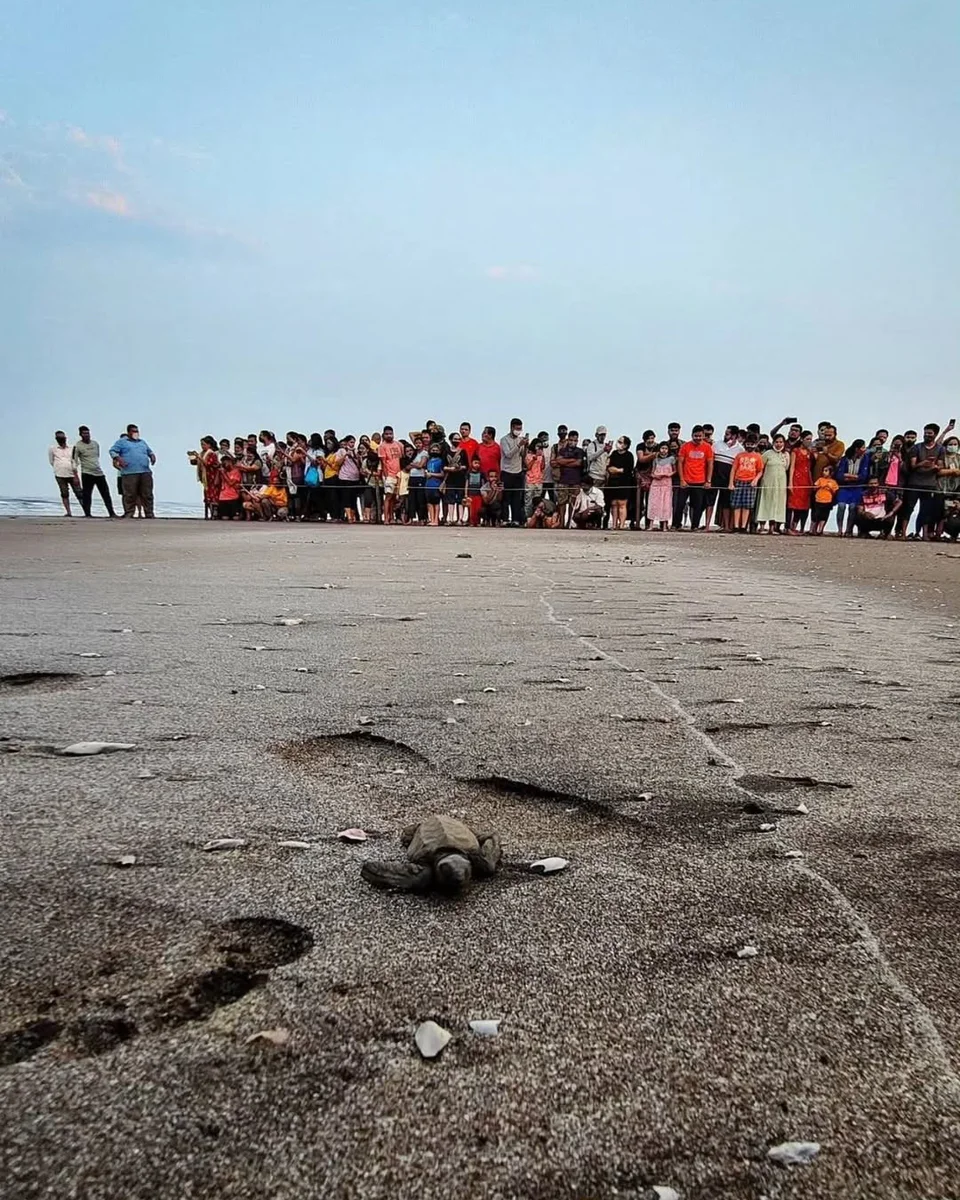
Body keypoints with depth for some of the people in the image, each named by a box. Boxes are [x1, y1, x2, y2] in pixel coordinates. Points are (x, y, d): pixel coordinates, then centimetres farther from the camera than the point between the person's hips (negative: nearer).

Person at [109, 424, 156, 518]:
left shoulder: (142, 442, 26)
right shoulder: (122, 441, 10)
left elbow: (149, 451, 37)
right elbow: (112, 451, 5)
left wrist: (152, 456, 14)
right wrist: (118, 458, -13)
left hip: (145, 472, 4)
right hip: (129, 472, -4)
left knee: (147, 494, 1)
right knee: (130, 495, -7)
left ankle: (149, 513, 5)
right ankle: (129, 514, -2)